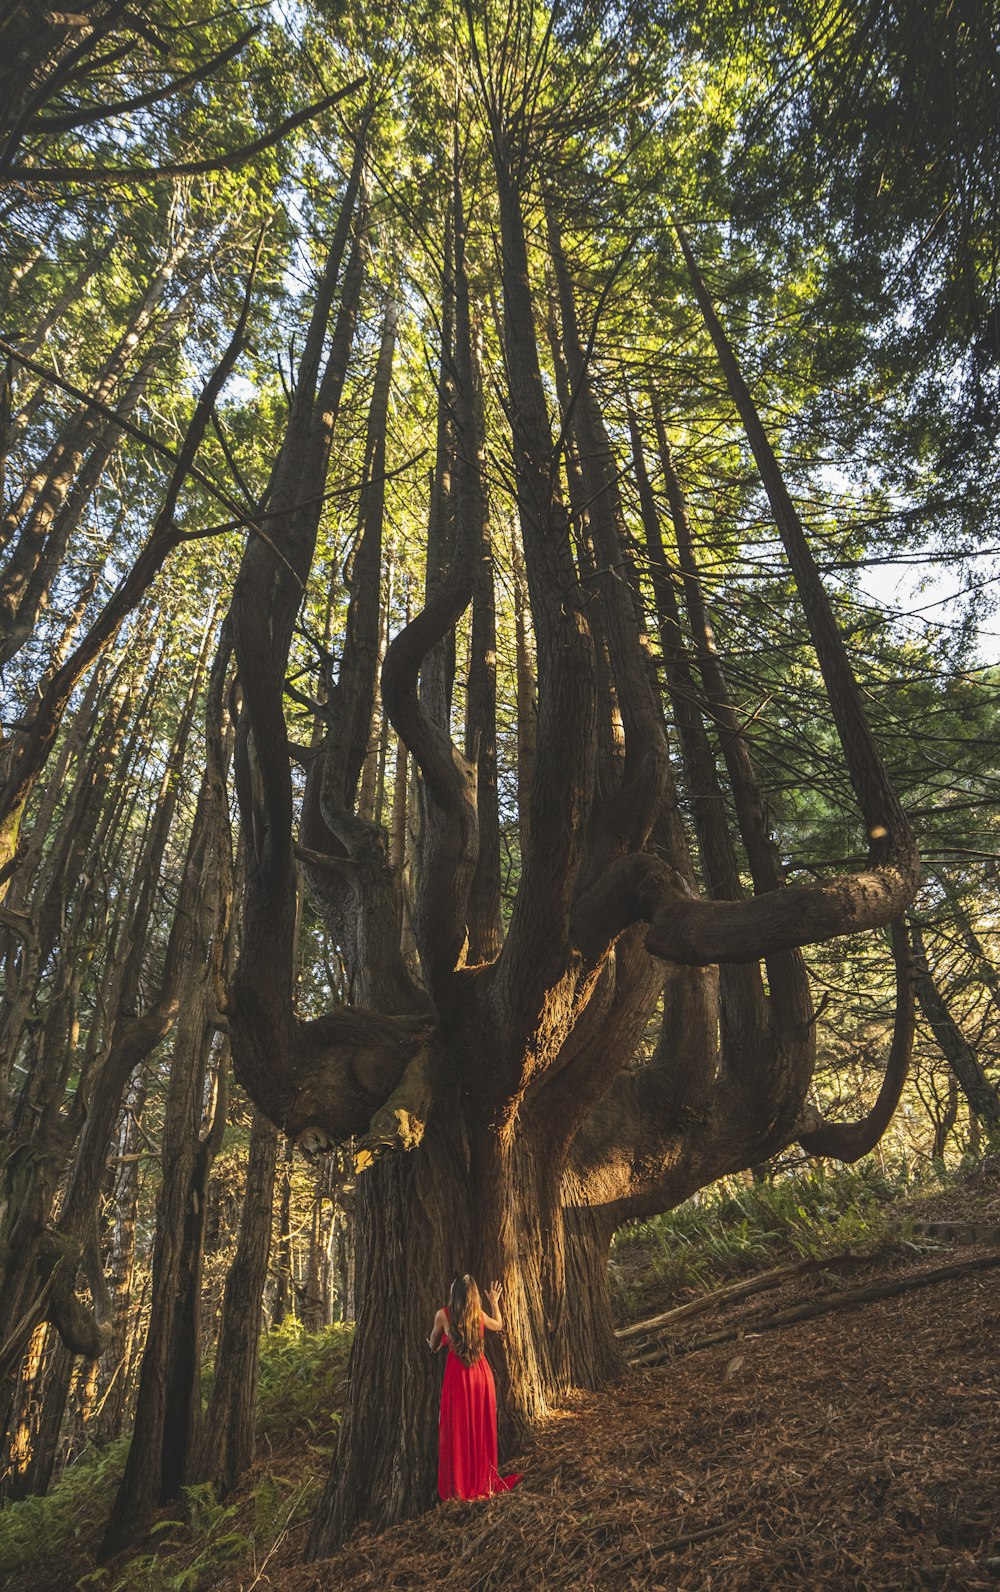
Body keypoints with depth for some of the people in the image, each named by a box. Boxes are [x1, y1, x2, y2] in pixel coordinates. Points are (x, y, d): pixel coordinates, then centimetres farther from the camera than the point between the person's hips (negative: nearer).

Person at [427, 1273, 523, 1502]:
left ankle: (458, 1487, 16)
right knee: (482, 1429, 16)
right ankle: (484, 1481, 27)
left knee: (458, 1431, 9)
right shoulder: (479, 1313, -1)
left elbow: (433, 1347, 6)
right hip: (481, 1372, 3)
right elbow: (499, 1325, 21)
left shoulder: (443, 1315, -10)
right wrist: (494, 1302, 31)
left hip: (457, 1374, -3)